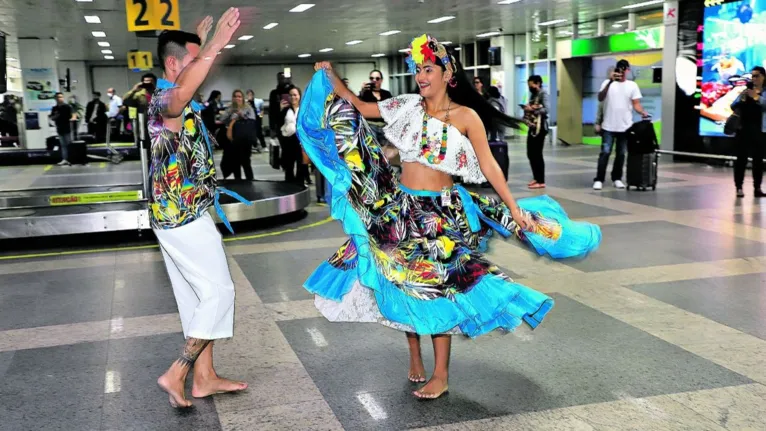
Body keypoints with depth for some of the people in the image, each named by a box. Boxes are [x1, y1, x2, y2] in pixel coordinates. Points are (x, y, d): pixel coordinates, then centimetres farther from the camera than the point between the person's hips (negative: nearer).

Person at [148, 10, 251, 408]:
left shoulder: (172, 100, 13)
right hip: (185, 216, -10)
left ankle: (204, 377, 22)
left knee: (197, 297, 14)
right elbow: (182, 94, -46)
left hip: (178, 215, 10)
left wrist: (201, 44, 42)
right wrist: (214, 47, -55)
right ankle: (175, 374, 0)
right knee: (218, 293, -4)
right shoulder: (165, 100, -18)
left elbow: (185, 92, 40)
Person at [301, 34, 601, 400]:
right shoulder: (408, 106, 3)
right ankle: (415, 359, 27)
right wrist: (330, 76, 6)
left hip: (440, 212, -4)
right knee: (403, 282, 9)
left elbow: (489, 167, -8)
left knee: (436, 286, -2)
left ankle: (441, 375, 8)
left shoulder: (466, 116, -7)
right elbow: (360, 108, 10)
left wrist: (514, 209, -12)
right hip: (401, 208, 4)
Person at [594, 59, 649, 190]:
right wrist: (610, 82, -20)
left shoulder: (632, 85, 6)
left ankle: (617, 178, 18)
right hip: (609, 126, -2)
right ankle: (599, 179, -3)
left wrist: (643, 113, -19)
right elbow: (600, 98, -12)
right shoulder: (608, 83, 3)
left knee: (621, 154, 9)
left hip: (625, 126, 2)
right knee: (605, 153, -5)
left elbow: (636, 104, 1)